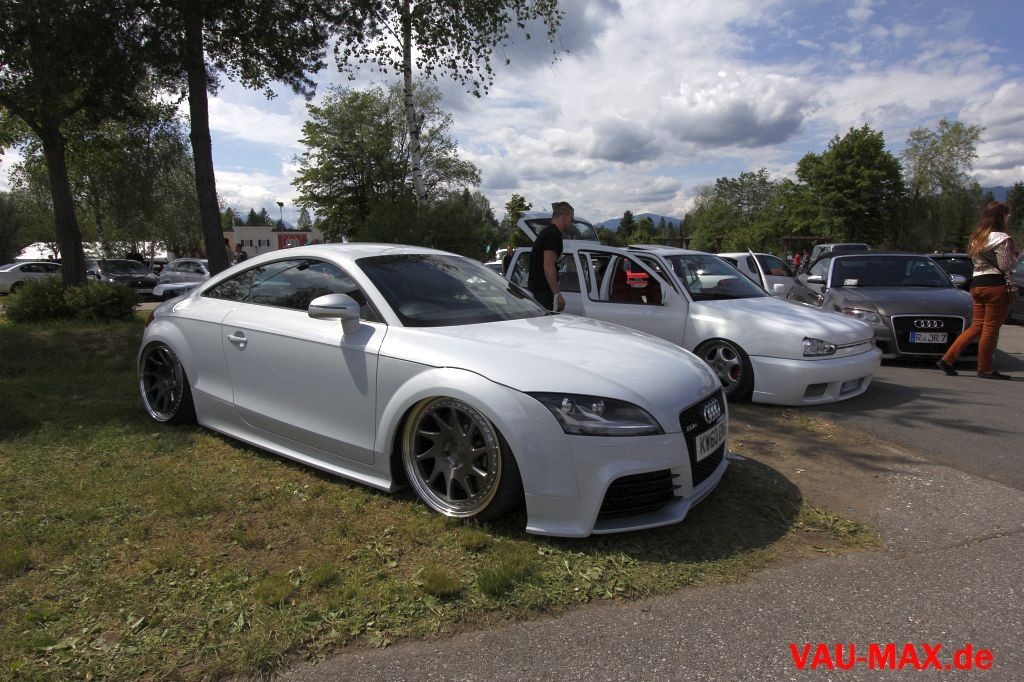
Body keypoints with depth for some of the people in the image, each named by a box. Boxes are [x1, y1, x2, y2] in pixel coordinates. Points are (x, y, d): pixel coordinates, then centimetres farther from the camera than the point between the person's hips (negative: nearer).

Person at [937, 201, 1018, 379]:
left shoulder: (976, 237, 15)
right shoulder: (1001, 238, -9)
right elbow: (1006, 265, -13)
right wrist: (1015, 256, 5)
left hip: (976, 284, 8)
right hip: (995, 285, -8)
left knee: (977, 326, 12)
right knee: (991, 328, -1)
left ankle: (947, 359, 5)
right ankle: (985, 369, 6)